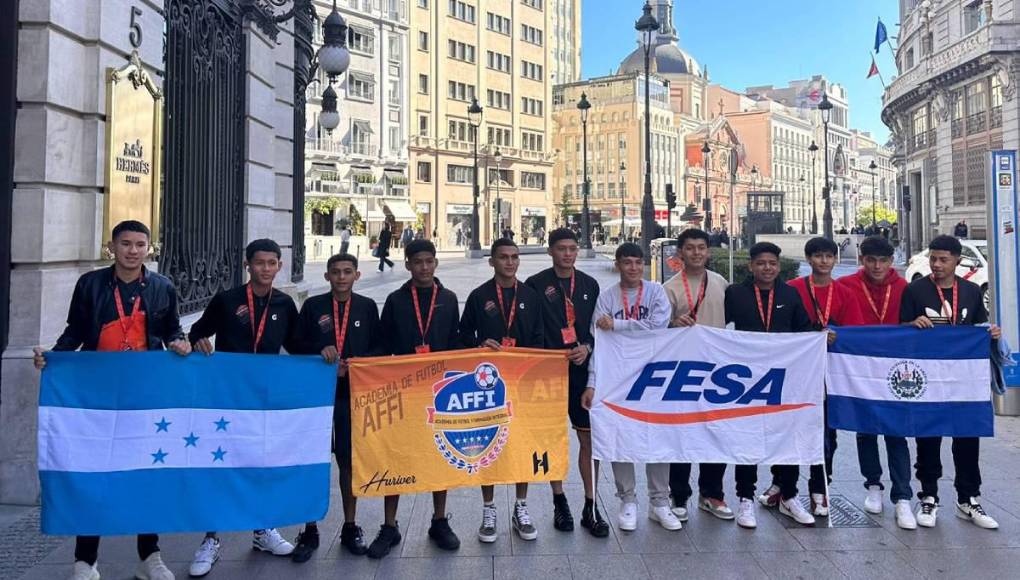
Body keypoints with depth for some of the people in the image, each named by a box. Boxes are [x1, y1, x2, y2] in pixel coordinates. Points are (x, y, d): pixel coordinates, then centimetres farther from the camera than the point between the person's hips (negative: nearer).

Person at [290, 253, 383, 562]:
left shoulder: (367, 307, 7)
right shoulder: (312, 306, 5)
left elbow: (379, 348, 6)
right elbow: (298, 346, 5)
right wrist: (320, 350, -14)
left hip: (354, 393, 0)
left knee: (350, 461, 8)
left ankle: (350, 527, 23)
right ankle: (310, 530, 16)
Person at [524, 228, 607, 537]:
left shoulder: (590, 285, 9)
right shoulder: (536, 285, -2)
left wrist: (588, 348, -7)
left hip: (583, 370, 3)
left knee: (590, 438, 2)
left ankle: (591, 506, 13)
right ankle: (559, 502, 23)